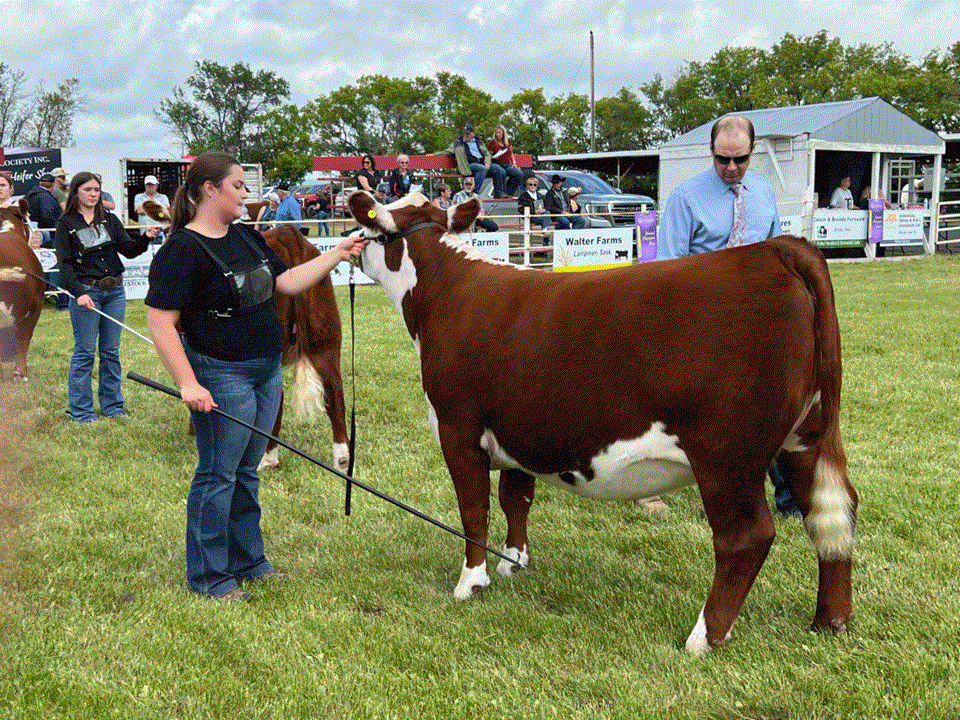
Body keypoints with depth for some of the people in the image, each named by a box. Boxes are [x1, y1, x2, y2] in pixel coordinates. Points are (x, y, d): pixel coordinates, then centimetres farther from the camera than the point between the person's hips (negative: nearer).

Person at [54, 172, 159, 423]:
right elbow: (64, 264, -7)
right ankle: (81, 411, 10)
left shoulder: (110, 220, 10)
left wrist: (146, 237, -17)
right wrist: (79, 293, -20)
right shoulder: (66, 224, -1)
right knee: (84, 353, 0)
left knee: (111, 352, 10)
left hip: (115, 291, 4)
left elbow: (129, 250, 4)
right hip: (86, 291, -4)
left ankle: (112, 406, 20)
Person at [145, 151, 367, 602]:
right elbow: (161, 323, -19)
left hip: (267, 371, 8)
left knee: (246, 471, 18)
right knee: (218, 475, 2)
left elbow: (288, 282, 14)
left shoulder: (246, 237, 10)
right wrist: (188, 383, -25)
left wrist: (338, 254, 9)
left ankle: (248, 560, 30)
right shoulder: (181, 251, -16)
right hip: (221, 376, -8)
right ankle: (208, 577, 16)